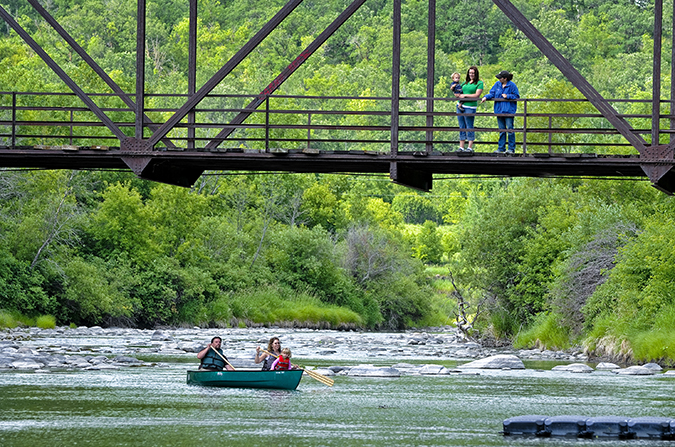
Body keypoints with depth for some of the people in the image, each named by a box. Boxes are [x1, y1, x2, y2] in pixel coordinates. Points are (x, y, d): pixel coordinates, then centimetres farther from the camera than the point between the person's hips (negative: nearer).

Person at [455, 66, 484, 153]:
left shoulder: (479, 83, 0)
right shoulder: (465, 83, 18)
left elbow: (477, 95, -10)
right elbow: (457, 93, 24)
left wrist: (465, 95, -7)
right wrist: (458, 95, 0)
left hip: (470, 107, -6)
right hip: (460, 106, 6)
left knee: (469, 127, -5)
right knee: (462, 127, 7)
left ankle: (470, 147, -2)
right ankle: (461, 147, 10)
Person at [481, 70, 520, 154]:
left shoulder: (512, 85, -7)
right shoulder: (497, 84, 8)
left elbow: (516, 96, -5)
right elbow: (492, 93, 11)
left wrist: (507, 96, -16)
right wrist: (486, 97, -6)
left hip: (508, 110, -6)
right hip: (499, 110, 6)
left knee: (510, 129, -5)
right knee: (501, 130, 10)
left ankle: (512, 149, 1)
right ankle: (501, 148, 15)